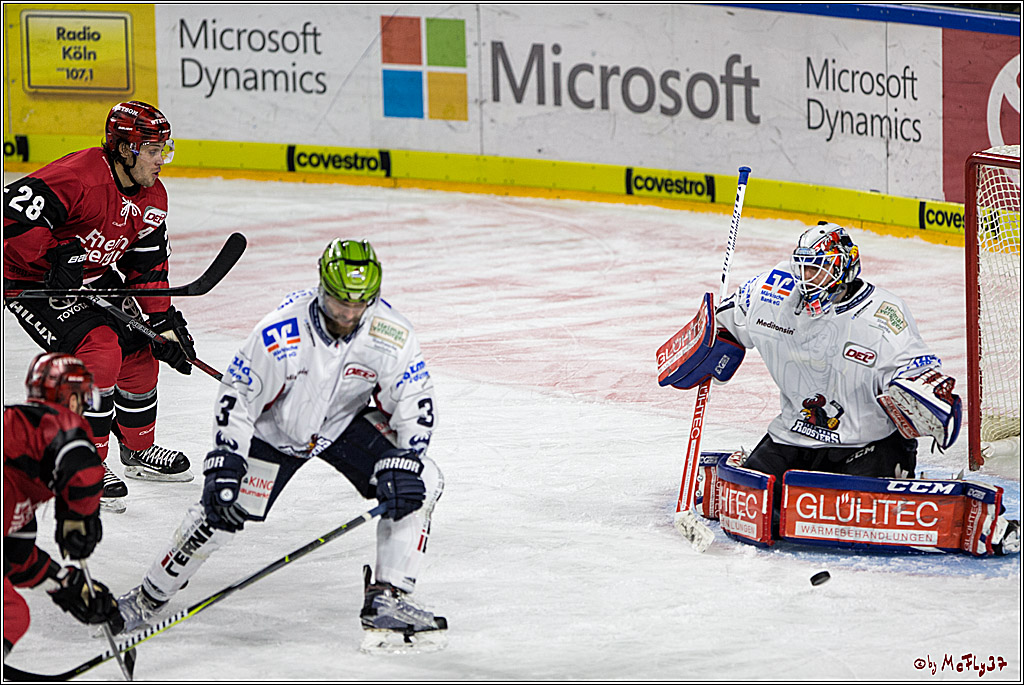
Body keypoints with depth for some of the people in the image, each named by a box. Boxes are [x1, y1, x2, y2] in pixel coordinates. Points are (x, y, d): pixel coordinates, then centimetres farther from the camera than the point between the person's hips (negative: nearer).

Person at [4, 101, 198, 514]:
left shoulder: (152, 198, -1)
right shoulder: (79, 177, -30)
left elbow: (148, 267, 5)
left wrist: (164, 322, -3)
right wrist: (53, 259, -35)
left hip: (94, 279, 9)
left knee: (138, 353, 8)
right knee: (100, 353, -23)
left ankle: (138, 452, 31)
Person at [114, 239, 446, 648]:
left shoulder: (392, 335, -24)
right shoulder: (279, 334, -32)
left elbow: (416, 401, -15)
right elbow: (237, 398, -21)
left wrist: (404, 460, -28)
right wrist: (225, 463, -27)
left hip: (347, 423, 3)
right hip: (275, 427, -3)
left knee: (420, 484, -15)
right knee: (222, 511, -12)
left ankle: (387, 599, -8)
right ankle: (149, 598, 7)